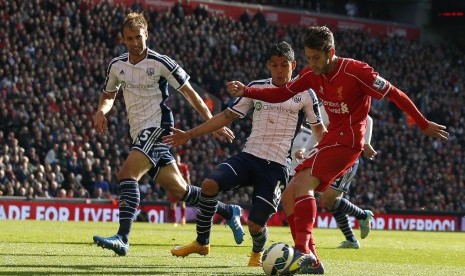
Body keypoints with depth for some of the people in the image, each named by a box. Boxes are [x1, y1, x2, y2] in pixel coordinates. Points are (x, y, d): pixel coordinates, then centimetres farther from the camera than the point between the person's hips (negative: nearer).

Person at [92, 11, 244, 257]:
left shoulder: (160, 63, -8)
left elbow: (189, 93, -1)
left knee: (127, 174, -25)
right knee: (177, 189, 10)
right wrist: (101, 111, 1)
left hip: (157, 126, -6)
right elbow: (108, 95, 25)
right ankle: (228, 212, 28)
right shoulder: (116, 66, 8)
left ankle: (123, 238, -31)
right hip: (140, 133, 6)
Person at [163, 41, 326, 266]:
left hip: (277, 166, -3)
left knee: (255, 225, -11)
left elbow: (318, 129, 11)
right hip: (249, 155, 3)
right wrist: (189, 135, 9)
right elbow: (227, 116, 13)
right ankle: (201, 243, -5)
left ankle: (257, 252, 28)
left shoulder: (304, 94, 2)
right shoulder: (256, 87, 9)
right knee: (210, 184, -24)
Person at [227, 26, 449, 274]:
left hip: (347, 141, -8)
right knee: (289, 196, 2)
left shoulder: (357, 71, -16)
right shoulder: (312, 74, 4)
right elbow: (281, 94, 6)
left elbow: (395, 95, -9)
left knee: (303, 183, -27)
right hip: (330, 141, 8)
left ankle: (303, 251, -36)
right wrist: (245, 91, -9)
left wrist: (424, 125, -4)